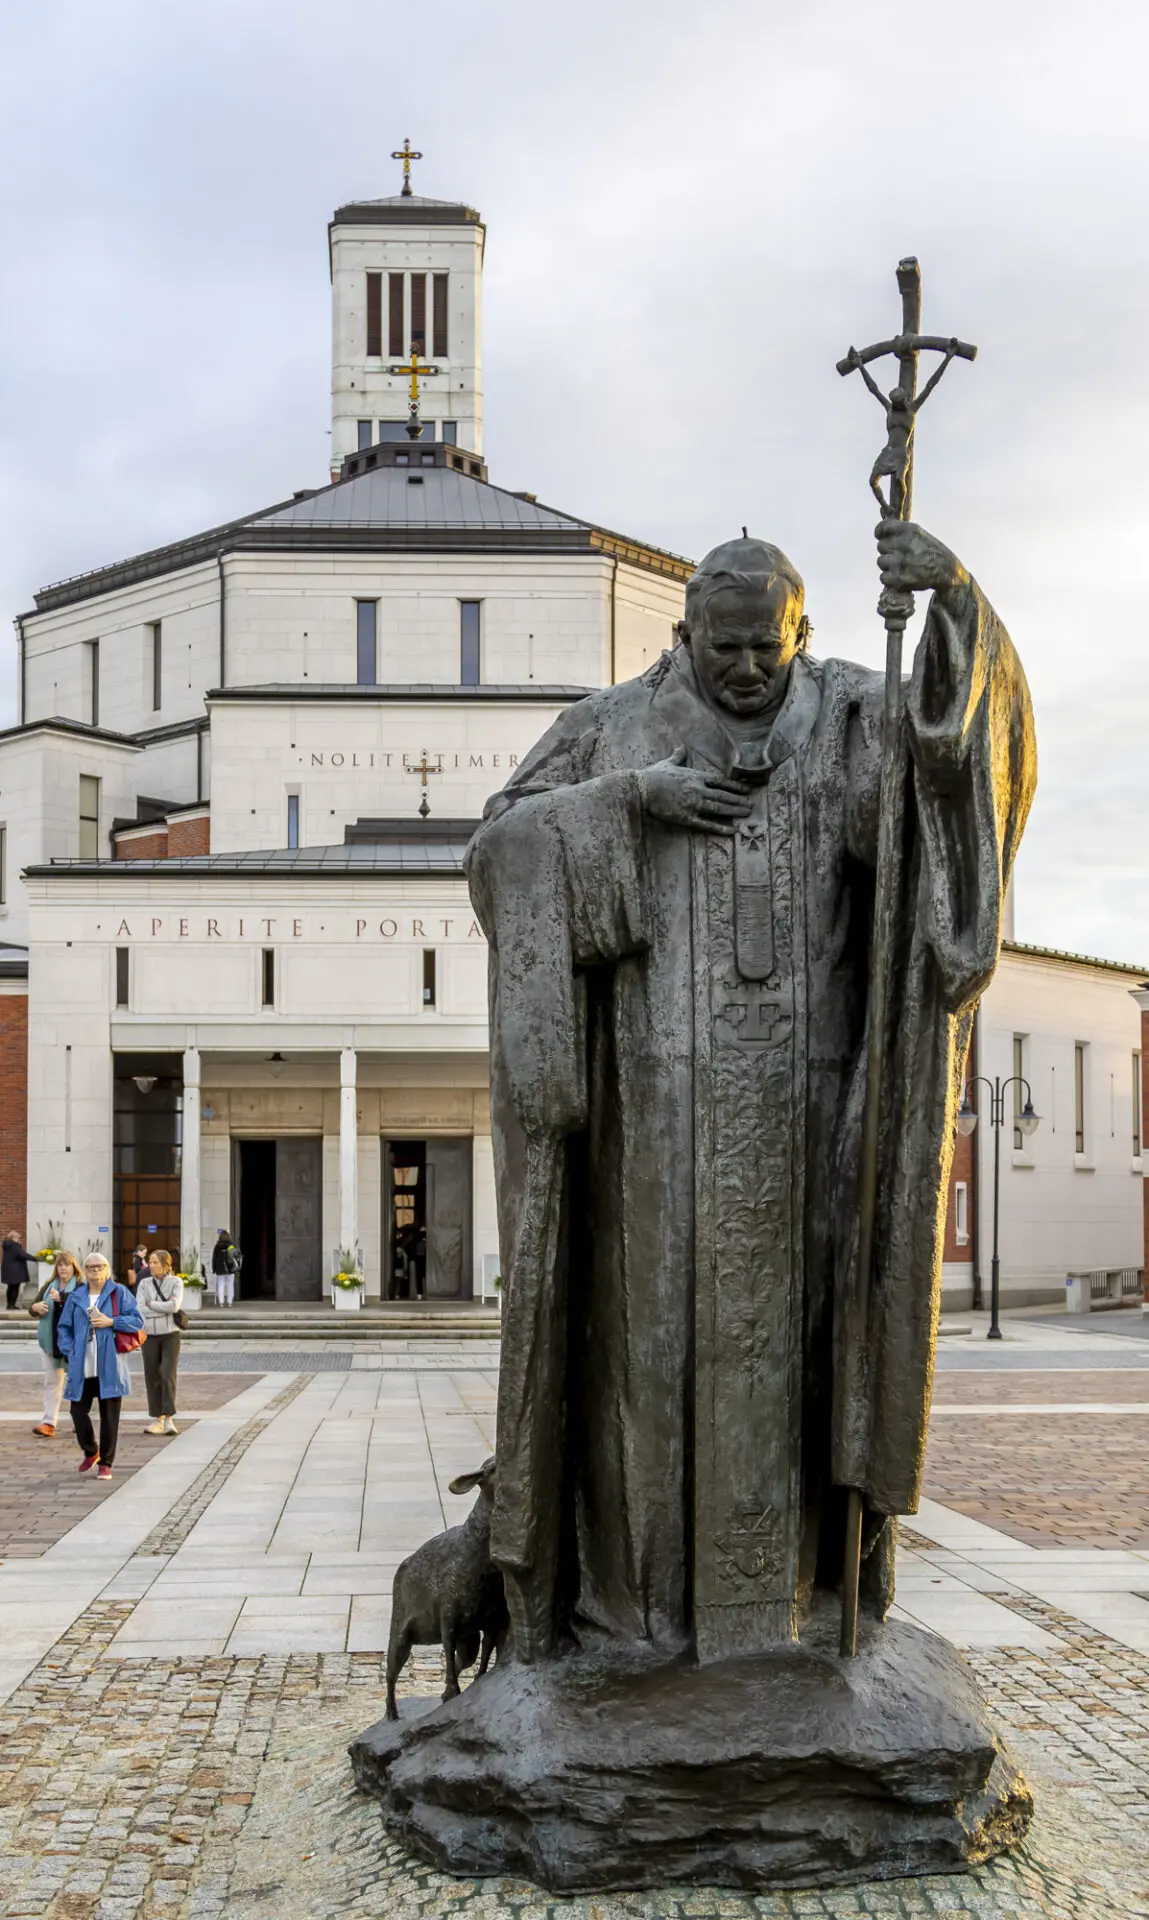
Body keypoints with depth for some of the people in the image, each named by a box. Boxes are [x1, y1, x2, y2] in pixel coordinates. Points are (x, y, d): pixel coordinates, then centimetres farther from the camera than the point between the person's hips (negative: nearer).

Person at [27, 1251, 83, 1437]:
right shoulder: (48, 1286, 9)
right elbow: (32, 1309, 8)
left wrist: (61, 1298, -39)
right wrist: (35, 1307, -15)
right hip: (50, 1341, 4)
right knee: (52, 1381, 2)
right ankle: (48, 1423, -1)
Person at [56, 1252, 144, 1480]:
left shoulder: (119, 1293, 2)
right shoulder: (75, 1297, 10)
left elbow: (137, 1321, -1)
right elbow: (64, 1328, 13)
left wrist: (111, 1322, -13)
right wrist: (70, 1352, -1)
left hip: (110, 1366, -2)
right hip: (82, 1367, 3)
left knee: (109, 1415, 1)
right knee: (78, 1410, 1)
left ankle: (105, 1463, 12)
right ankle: (90, 1452, 27)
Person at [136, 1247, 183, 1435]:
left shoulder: (175, 1282, -1)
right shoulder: (144, 1283, 4)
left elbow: (174, 1306, -15)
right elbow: (139, 1309, -7)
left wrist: (151, 1304, -8)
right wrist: (164, 1307, -10)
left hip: (170, 1335, -3)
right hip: (150, 1335, 3)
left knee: (168, 1376, -12)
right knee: (152, 1378, 5)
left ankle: (169, 1419, -12)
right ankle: (158, 1418, 15)